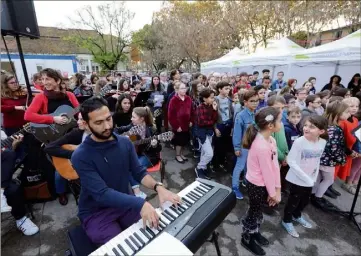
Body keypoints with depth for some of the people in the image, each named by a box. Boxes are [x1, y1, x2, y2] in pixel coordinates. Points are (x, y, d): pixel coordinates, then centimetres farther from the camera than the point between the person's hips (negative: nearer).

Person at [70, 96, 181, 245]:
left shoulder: (125, 143, -5)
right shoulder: (80, 156, -20)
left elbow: (139, 173, -3)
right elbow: (101, 193, -27)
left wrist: (158, 187, -23)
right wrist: (140, 203, -39)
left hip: (125, 204, 4)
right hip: (95, 213, -3)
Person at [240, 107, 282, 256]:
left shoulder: (270, 140, -3)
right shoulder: (262, 147, -32)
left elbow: (275, 165, -1)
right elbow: (267, 172, -22)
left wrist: (277, 188, 3)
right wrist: (273, 193, -8)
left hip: (263, 183, 8)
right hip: (257, 185, -8)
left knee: (257, 210, 26)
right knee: (254, 212, 13)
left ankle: (255, 232, 49)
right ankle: (247, 239, 37)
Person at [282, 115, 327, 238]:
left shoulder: (323, 142, -7)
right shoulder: (299, 142, -24)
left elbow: (317, 160, 7)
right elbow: (291, 161, -22)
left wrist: (314, 176, 4)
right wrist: (305, 177, -21)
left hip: (310, 180, 6)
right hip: (297, 179, -6)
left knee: (305, 200, 24)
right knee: (294, 201, 10)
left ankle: (297, 216, 50)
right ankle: (287, 221, 33)